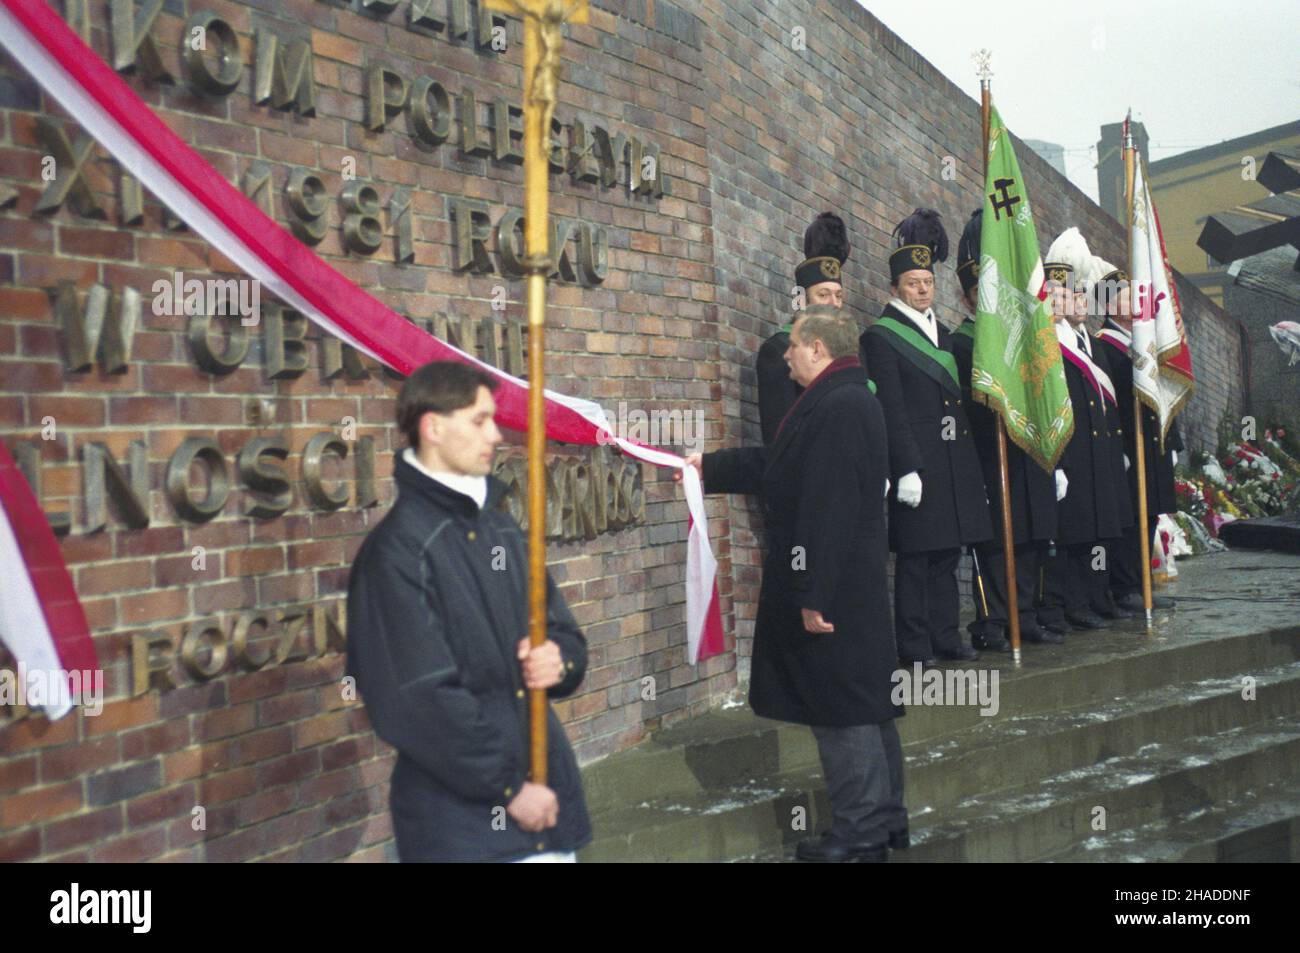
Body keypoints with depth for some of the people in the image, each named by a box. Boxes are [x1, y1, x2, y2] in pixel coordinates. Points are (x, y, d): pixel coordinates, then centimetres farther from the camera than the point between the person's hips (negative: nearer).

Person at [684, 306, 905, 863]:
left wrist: (813, 593, -24)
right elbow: (778, 467, 23)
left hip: (834, 585, -11)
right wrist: (709, 467, 29)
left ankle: (860, 833, 8)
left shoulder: (837, 407, -20)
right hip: (856, 583, 11)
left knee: (843, 706, -2)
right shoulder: (848, 399, 14)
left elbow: (827, 507, -24)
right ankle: (883, 819, 28)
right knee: (866, 700, 17)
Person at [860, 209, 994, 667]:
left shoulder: (942, 332, 17)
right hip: (917, 461, -7)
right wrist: (907, 468, -19)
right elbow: (891, 409, -13)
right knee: (915, 557, -3)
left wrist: (971, 463, 16)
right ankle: (915, 646, 4)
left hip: (955, 464, 7)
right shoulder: (880, 337, -6)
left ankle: (946, 637, 19)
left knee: (947, 554, 11)